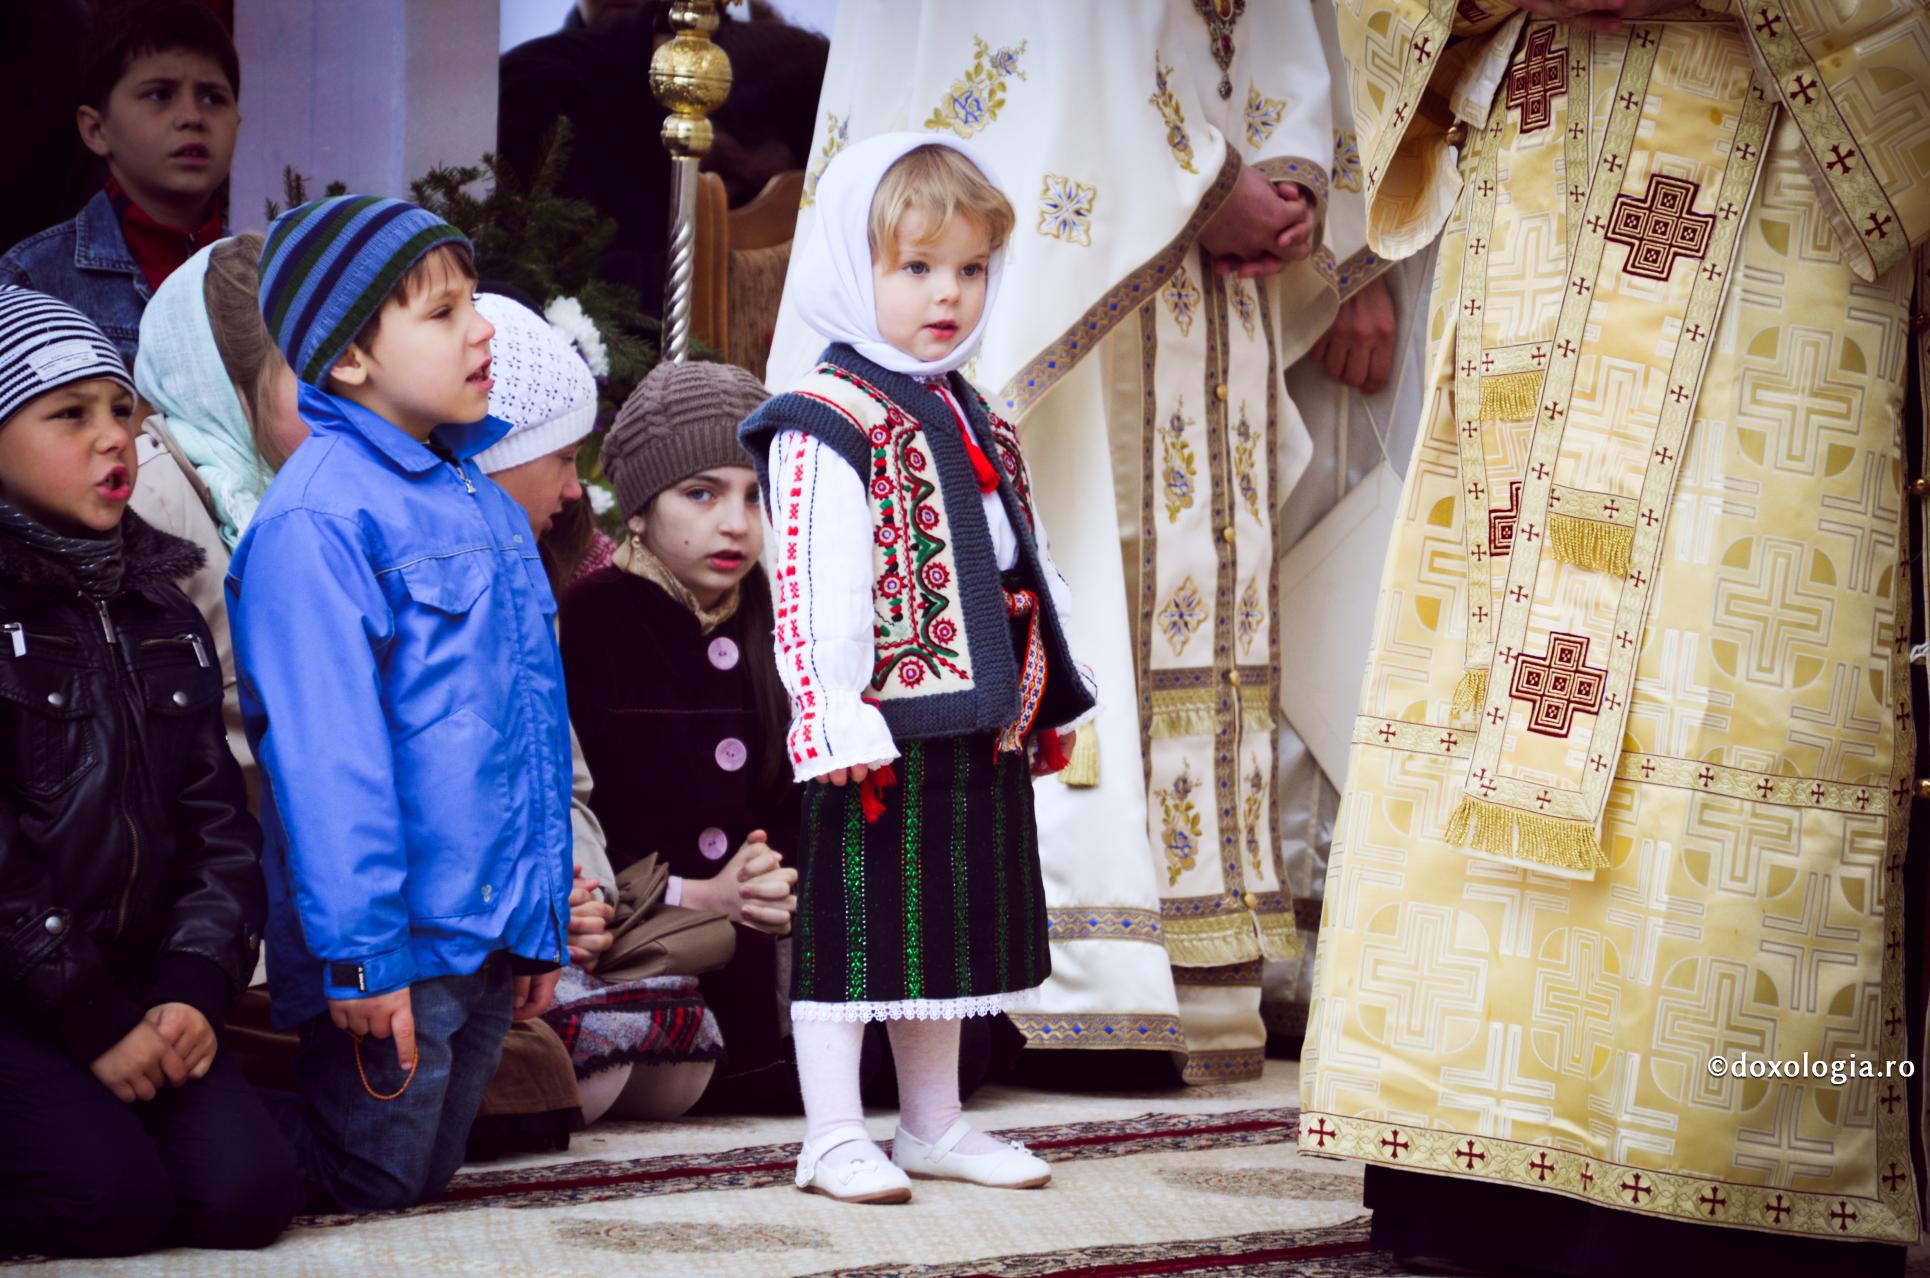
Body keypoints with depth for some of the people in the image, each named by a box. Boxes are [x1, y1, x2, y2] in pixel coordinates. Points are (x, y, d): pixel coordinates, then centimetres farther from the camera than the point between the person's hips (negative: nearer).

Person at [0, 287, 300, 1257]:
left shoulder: (161, 617, 13)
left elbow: (217, 818, 10)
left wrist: (197, 985, -5)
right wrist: (91, 1022, -15)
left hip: (135, 986, 6)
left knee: (249, 1195, -11)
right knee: (117, 1197, -22)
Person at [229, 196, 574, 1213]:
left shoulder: (485, 506, 12)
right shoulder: (318, 518, -15)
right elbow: (325, 751, -19)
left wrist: (543, 925, 16)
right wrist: (359, 950, -21)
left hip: (493, 937, 8)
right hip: (397, 945, -8)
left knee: (428, 1183, 17)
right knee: (367, 1194, 3)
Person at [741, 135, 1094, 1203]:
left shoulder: (975, 423, 16)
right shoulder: (826, 423, -11)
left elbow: (1028, 568, 21)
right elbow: (813, 592, -17)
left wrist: (1048, 695, 18)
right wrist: (838, 722, -22)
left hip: (980, 727, 9)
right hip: (882, 729, -9)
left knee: (949, 926, 16)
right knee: (855, 927, -1)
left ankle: (935, 1126, 26)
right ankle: (834, 1139, 5)